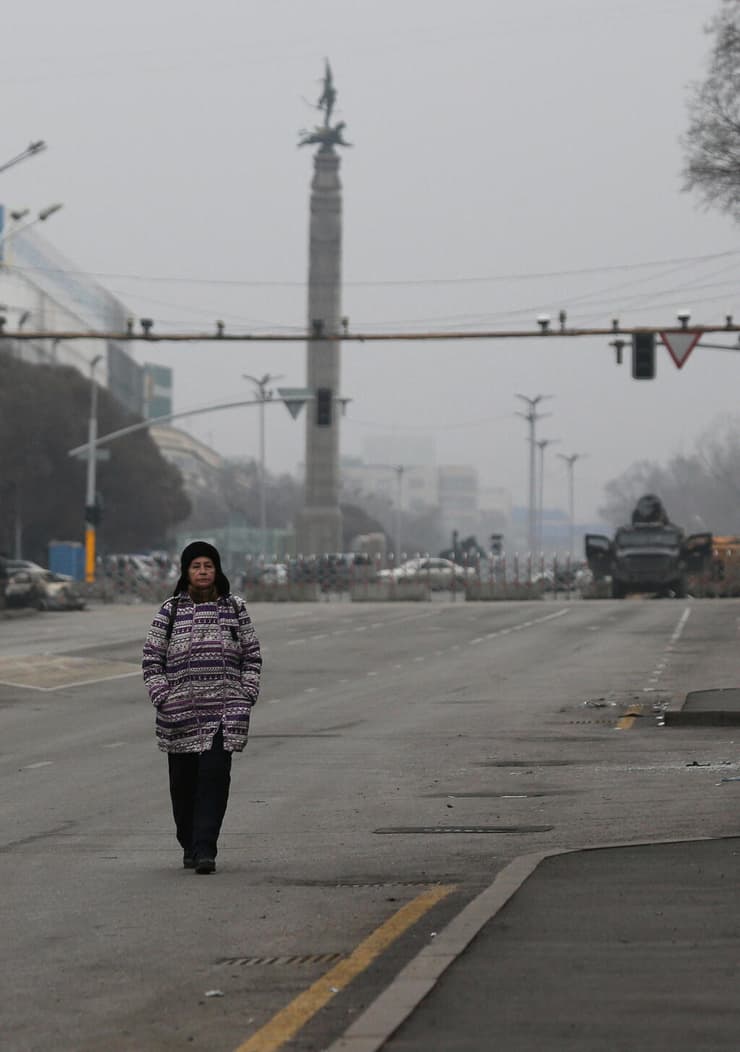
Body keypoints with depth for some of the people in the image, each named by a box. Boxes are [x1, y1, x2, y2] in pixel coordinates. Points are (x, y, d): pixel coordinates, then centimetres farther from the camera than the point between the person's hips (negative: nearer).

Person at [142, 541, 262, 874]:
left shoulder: (234, 608, 8)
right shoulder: (170, 610, 6)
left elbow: (252, 656, 11)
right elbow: (151, 659, 6)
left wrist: (245, 698, 1)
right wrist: (163, 699, -4)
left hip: (223, 711, -1)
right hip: (180, 711, 1)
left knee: (214, 776, -12)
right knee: (184, 782, 6)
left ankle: (205, 850, -15)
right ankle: (189, 847, 21)